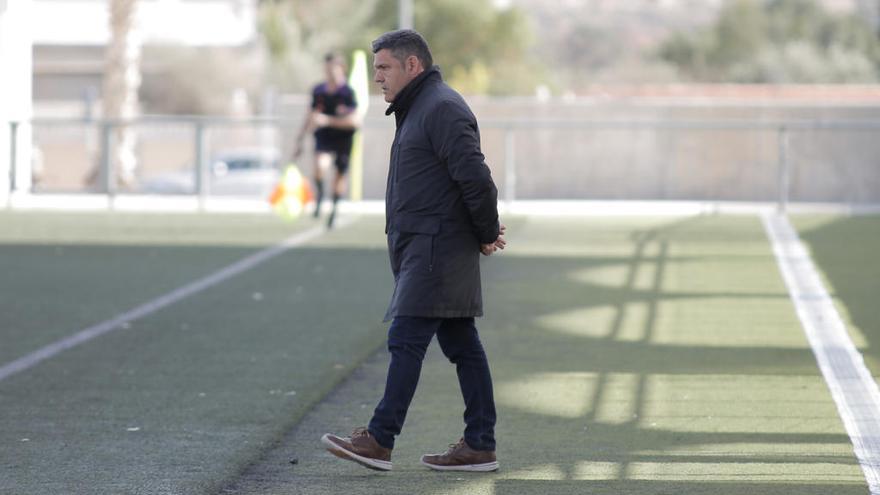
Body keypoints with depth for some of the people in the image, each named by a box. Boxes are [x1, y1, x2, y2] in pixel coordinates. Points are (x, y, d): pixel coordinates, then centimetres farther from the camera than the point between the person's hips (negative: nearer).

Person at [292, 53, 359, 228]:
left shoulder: (347, 92, -13)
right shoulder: (318, 91, 0)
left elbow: (353, 121, -19)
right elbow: (311, 117, 12)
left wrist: (328, 120, -26)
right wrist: (299, 140, 11)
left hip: (343, 139, -1)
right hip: (324, 137, 1)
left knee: (340, 174, 8)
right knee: (320, 165, -28)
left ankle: (334, 209, 32)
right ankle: (319, 196, -3)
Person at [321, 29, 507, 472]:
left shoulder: (442, 109, -14)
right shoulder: (417, 110, 21)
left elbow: (475, 178, -20)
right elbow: (472, 180, 24)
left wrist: (486, 235, -10)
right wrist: (486, 231, 14)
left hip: (436, 249, -11)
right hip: (425, 249, 11)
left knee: (406, 340, -11)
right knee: (461, 344, 9)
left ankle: (379, 440, -12)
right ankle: (479, 446, 10)